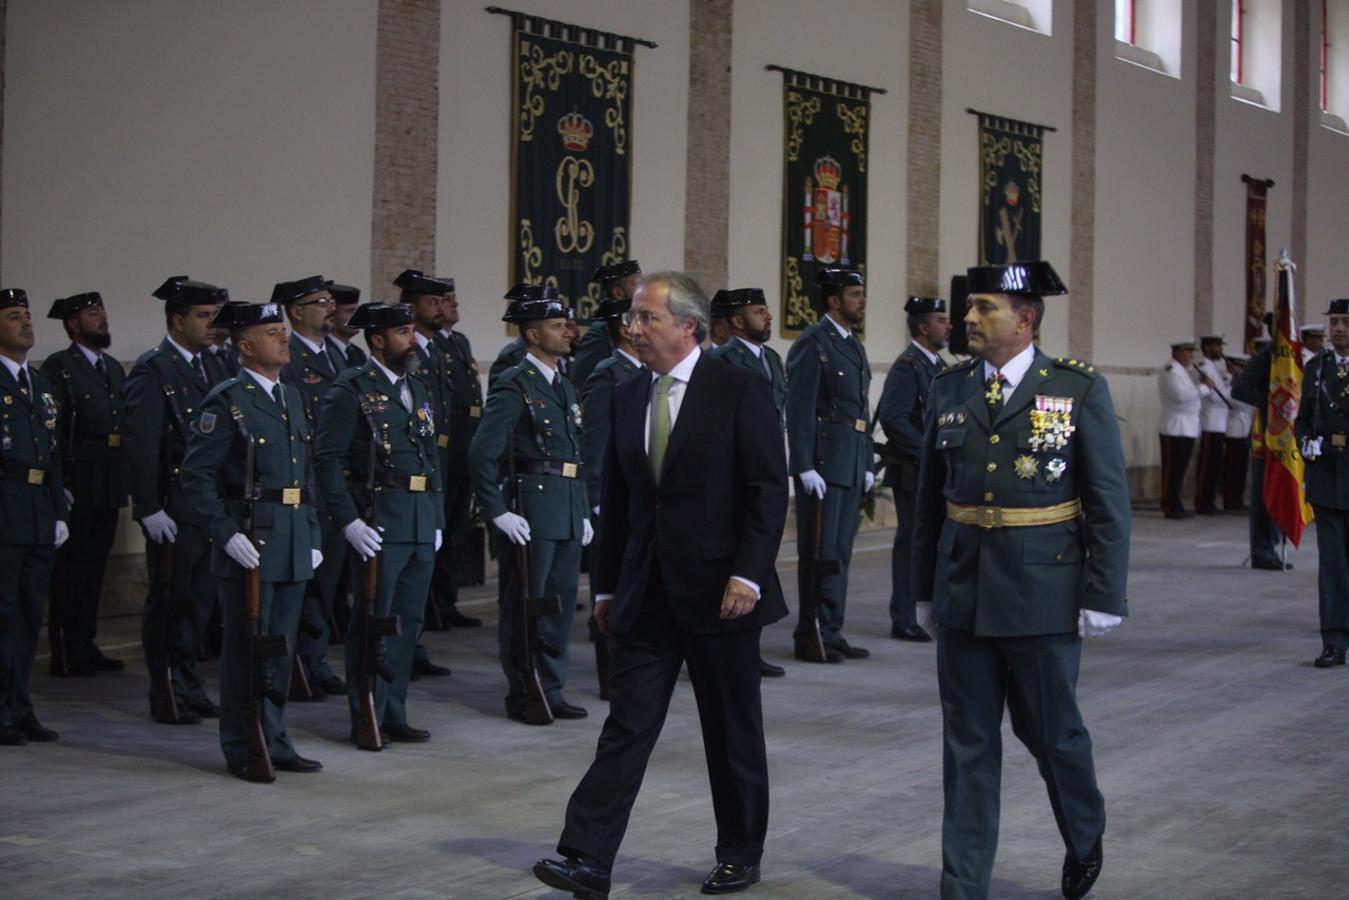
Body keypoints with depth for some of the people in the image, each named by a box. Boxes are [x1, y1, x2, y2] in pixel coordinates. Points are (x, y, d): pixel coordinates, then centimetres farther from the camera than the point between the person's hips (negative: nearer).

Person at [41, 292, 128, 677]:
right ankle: (66, 654, 4)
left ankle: (86, 646, 21)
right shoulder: (58, 368, -6)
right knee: (70, 570, -2)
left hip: (110, 487, 7)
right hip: (78, 486, -7)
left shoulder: (114, 368, 17)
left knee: (94, 570, 13)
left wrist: (126, 481, 12)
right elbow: (51, 431, -12)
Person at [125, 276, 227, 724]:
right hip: (174, 509, -7)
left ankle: (188, 688, 25)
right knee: (170, 600, 2)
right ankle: (167, 698, 12)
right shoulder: (152, 371, -12)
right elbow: (141, 445, -16)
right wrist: (150, 509, -19)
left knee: (199, 599, 14)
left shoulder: (207, 365, 12)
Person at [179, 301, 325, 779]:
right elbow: (196, 475, -13)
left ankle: (274, 741, 21)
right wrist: (226, 535, -18)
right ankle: (242, 750, 10)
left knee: (282, 646, 12)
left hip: (293, 544, 7)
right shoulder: (227, 401, -9)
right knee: (246, 647, 1)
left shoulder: (293, 397, 15)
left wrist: (313, 536, 13)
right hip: (249, 543, -7)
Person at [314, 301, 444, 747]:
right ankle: (367, 719, 9)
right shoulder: (351, 391, -7)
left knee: (409, 621, 11)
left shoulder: (417, 390, 16)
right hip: (379, 525, -7)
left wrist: (436, 520, 15)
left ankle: (393, 714, 20)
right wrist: (349, 521, -18)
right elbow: (327, 459, -13)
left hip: (421, 526, 7)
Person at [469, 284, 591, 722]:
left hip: (568, 516, 8)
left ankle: (551, 690, 21)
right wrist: (498, 513, -16)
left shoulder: (565, 387, 17)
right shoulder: (514, 386, -10)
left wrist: (583, 512, 17)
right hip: (531, 515, -8)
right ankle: (521, 697, 10)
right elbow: (482, 454, -15)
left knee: (562, 604, 11)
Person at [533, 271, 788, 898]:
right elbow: (616, 499, 13)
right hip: (645, 597, 4)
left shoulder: (739, 390, -7)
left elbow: (768, 489, -10)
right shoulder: (628, 398, 9)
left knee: (733, 731, 8)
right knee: (626, 727, -1)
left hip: (717, 591, -4)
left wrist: (748, 574, -17)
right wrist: (606, 586, 12)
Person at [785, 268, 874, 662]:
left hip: (852, 464, 8)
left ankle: (832, 632, 17)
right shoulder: (812, 343, -8)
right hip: (823, 462, -8)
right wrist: (805, 467, -19)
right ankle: (812, 637, 2)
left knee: (840, 551, 11)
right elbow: (799, 408, -14)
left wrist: (868, 464, 17)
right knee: (820, 552, -4)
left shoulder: (854, 345, 18)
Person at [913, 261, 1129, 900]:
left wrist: (1103, 596, -9)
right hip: (963, 596, 3)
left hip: (1044, 595, -3)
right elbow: (930, 499, 12)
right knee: (968, 744, 6)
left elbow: (1109, 501, -6)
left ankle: (1085, 839, 38)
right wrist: (925, 589, 12)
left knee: (1051, 731, 10)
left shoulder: (1080, 389, -5)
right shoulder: (948, 390, 6)